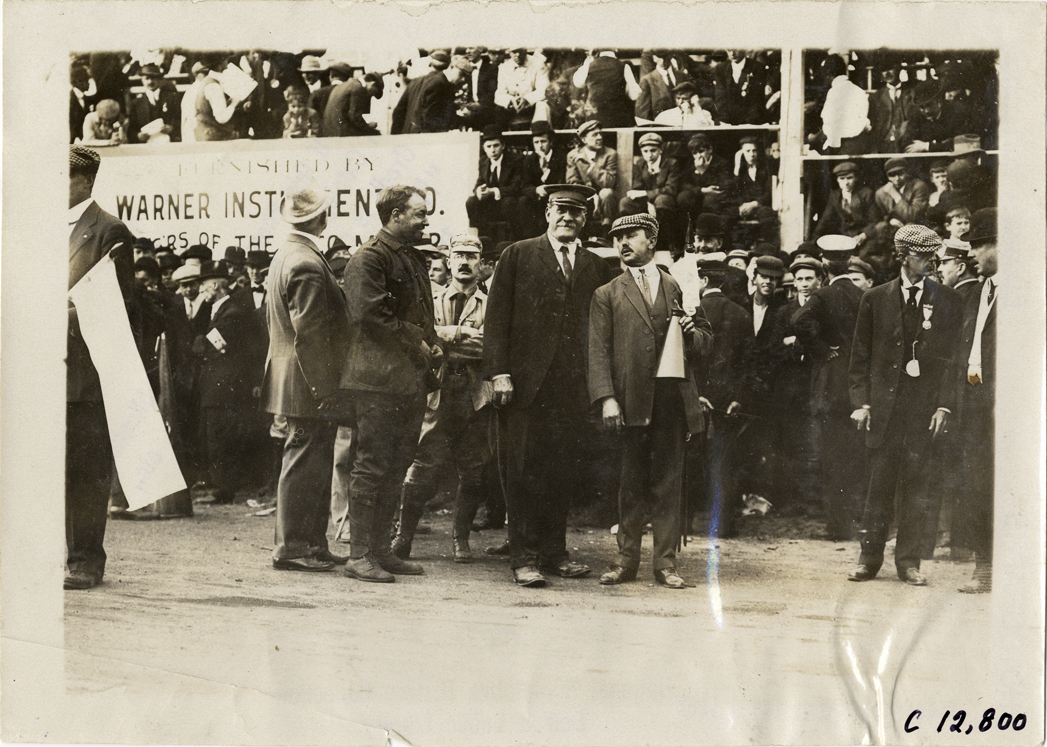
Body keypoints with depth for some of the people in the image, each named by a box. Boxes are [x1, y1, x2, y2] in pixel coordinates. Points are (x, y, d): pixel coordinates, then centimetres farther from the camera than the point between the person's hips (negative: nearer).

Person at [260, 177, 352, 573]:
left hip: (296, 382, 10)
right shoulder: (307, 264, -18)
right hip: (309, 383, -10)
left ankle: (313, 544, 20)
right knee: (304, 464, -4)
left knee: (313, 465, 14)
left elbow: (272, 319, 22)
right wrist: (324, 390, -20)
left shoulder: (285, 255, 15)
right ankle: (291, 547, 1)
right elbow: (309, 332, -22)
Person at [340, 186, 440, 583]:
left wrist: (431, 344, 7)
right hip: (379, 378, -9)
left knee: (396, 468, 11)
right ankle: (359, 555, -2)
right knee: (373, 465, -7)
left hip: (411, 380, 9)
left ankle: (381, 550, 18)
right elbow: (369, 315, -19)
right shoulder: (368, 259, -9)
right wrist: (417, 344, -14)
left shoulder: (414, 259, 20)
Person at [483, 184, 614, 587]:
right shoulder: (518, 256, 6)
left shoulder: (596, 267, 14)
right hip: (526, 383, -3)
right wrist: (499, 372, -8)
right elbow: (497, 316, 1)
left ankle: (555, 551, 16)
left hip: (574, 387, 3)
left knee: (562, 471, 5)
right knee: (524, 471, -2)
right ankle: (524, 558, 2)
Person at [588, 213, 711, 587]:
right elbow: (598, 351, 2)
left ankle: (666, 563, 8)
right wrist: (606, 398, -10)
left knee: (668, 482, 3)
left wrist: (693, 333, -5)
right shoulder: (607, 295, 10)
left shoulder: (680, 288, 15)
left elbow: (706, 336, 20)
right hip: (631, 400, -1)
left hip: (673, 398, 1)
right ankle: (626, 560, 12)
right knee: (631, 482, 3)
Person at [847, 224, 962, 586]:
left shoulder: (948, 301, 8)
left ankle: (909, 561, 9)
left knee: (919, 484, 0)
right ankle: (869, 558, 11)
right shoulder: (875, 299, 8)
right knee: (879, 482, 2)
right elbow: (860, 356, 8)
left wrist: (945, 405, -5)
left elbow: (953, 356, 5)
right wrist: (861, 401, -1)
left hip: (927, 406, 0)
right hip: (884, 405, 0)